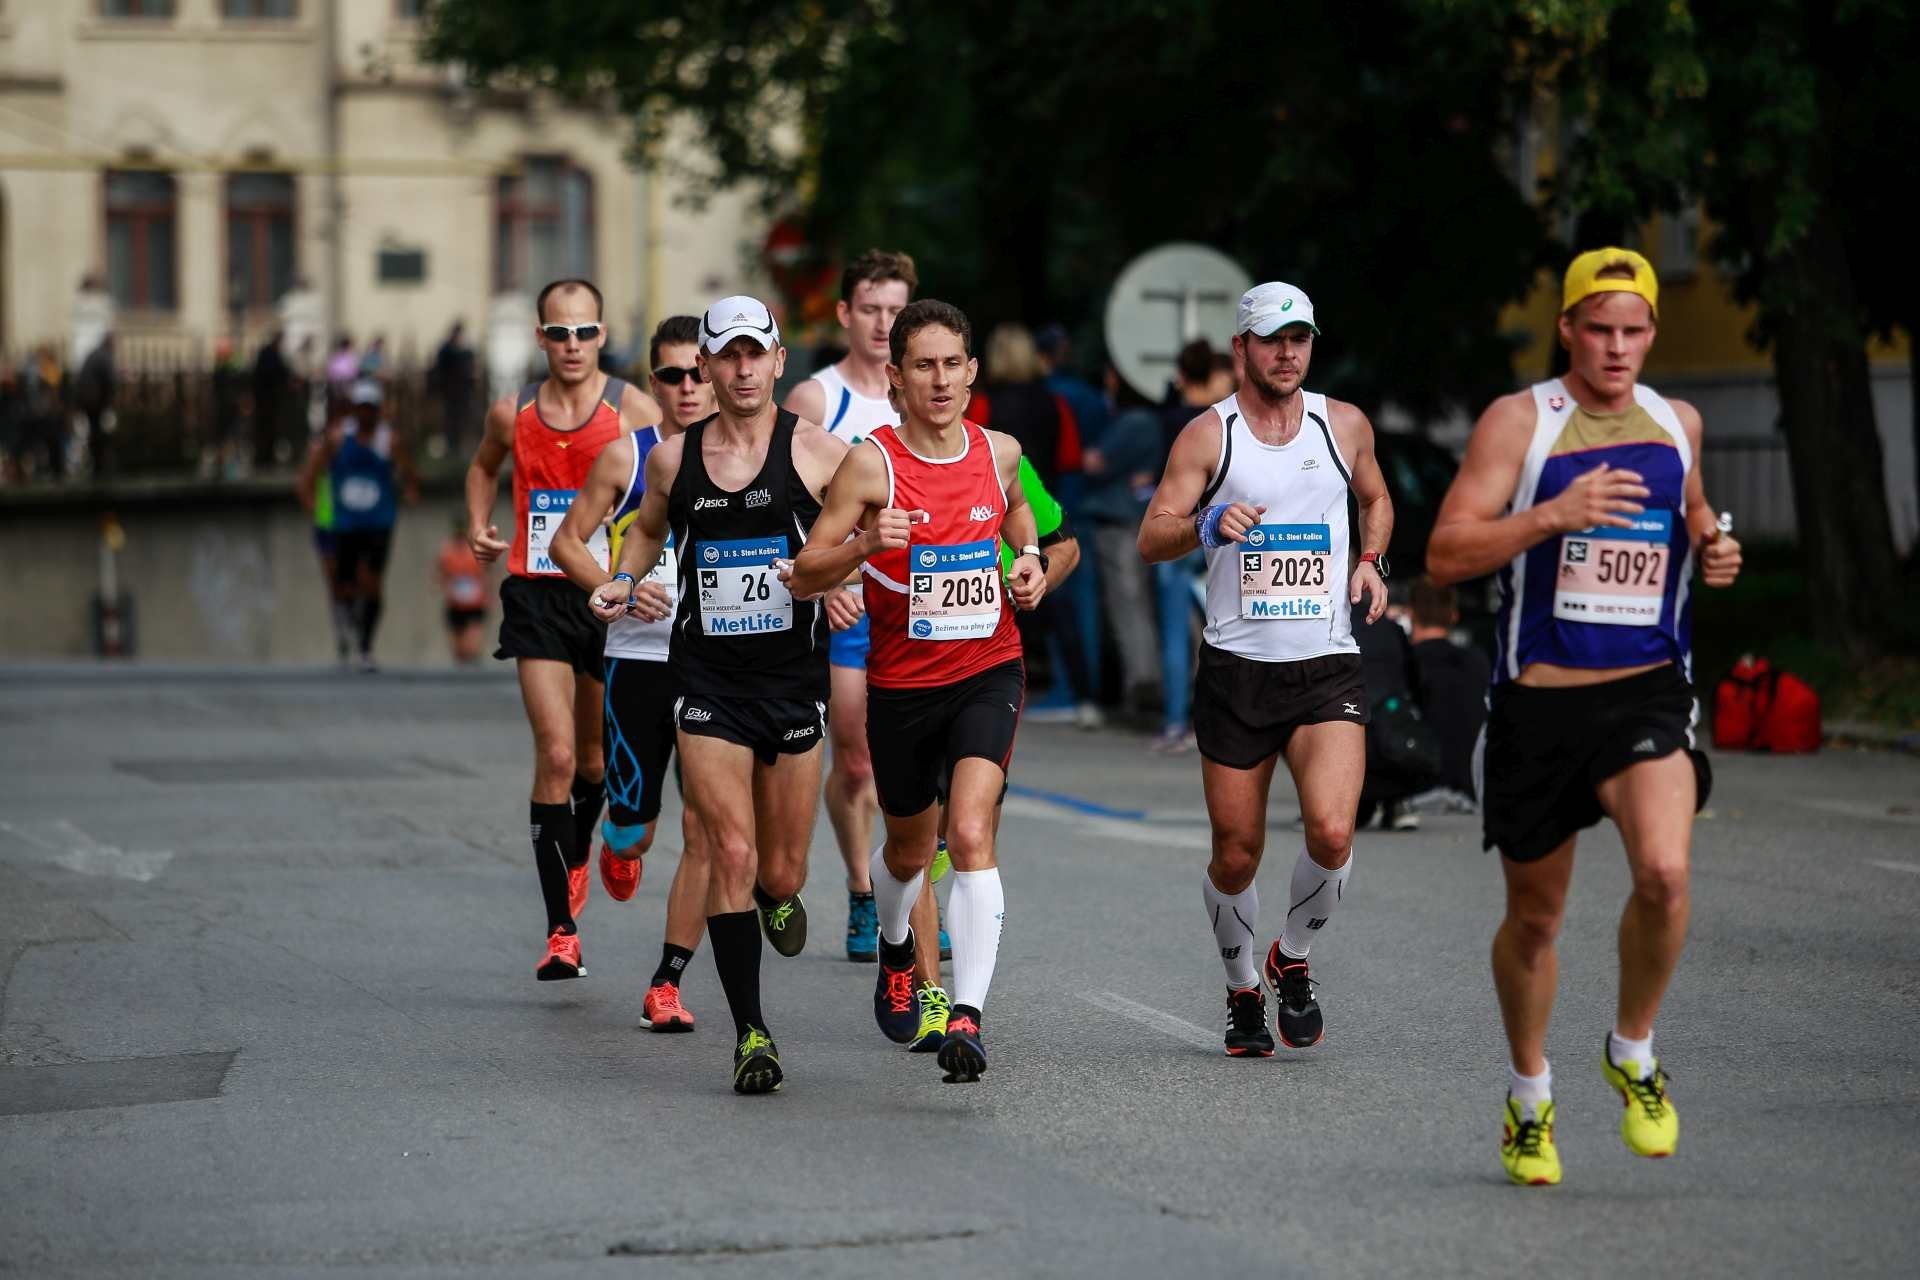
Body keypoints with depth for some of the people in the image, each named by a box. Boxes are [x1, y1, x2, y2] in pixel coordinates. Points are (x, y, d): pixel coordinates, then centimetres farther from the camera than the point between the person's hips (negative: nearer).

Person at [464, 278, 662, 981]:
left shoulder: (633, 410, -5)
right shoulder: (512, 414, 4)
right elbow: (484, 463, 26)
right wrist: (478, 523, 10)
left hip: (612, 598, 0)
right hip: (537, 598, 0)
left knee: (593, 759, 13)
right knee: (555, 756, -12)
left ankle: (576, 856, 47)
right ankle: (561, 933, -11)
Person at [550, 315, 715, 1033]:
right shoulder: (626, 457, 1)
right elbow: (568, 541, 6)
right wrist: (617, 590, -11)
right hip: (638, 659, 0)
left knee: (704, 834, -4)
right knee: (635, 829, 2)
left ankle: (668, 984, 6)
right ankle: (619, 844, 42)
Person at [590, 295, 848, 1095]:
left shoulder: (819, 452, -4)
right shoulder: (672, 458, 4)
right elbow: (649, 527, 24)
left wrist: (850, 590, -14)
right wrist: (622, 582, 6)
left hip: (793, 676, 0)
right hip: (707, 677, 1)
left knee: (781, 873, 8)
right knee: (731, 855, -11)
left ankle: (777, 895, 48)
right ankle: (750, 1034, -5)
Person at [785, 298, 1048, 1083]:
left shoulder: (1000, 451, 0)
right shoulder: (871, 465, -12)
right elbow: (802, 576, -13)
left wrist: (1030, 559, 6)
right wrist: (864, 545, -30)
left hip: (988, 672, 0)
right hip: (901, 682, 0)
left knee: (970, 834, -20)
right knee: (908, 850, 18)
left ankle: (968, 1017, -25)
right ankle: (896, 950, 52)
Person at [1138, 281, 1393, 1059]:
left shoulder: (1345, 425, 7)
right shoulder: (1208, 434, -1)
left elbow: (1376, 500, 26)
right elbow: (1151, 539, -6)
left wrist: (1372, 563, 8)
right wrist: (1208, 526, -26)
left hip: (1328, 667, 1)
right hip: (1236, 667, -1)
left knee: (1332, 833, -18)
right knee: (1236, 855, 4)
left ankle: (1293, 961, 9)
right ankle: (1241, 993, 28)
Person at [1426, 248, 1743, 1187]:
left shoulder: (1677, 423, 8)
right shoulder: (1518, 421, -5)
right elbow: (1445, 555, -12)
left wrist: (1712, 552, 5)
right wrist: (1554, 515, -24)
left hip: (1648, 694, 2)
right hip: (1538, 703, -1)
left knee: (1664, 873, -23)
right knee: (1533, 917, 10)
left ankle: (1633, 1052, 3)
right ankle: (1529, 1095, 34)